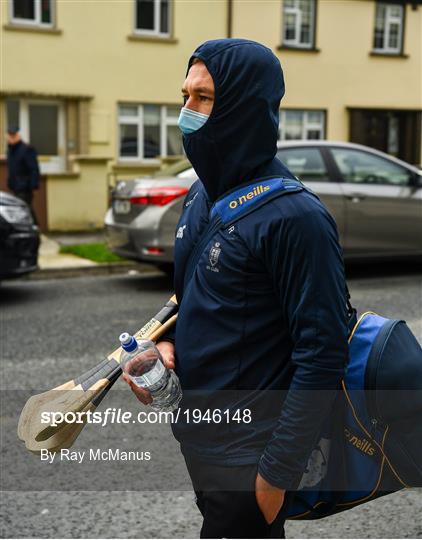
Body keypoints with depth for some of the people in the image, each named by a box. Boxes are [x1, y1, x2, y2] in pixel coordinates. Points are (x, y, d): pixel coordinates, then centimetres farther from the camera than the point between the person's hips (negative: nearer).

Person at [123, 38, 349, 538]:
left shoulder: (295, 216, -22)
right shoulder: (201, 195, 4)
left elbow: (323, 353, -22)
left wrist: (278, 472, -19)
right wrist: (167, 345, -2)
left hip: (248, 456, -8)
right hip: (197, 434, 8)